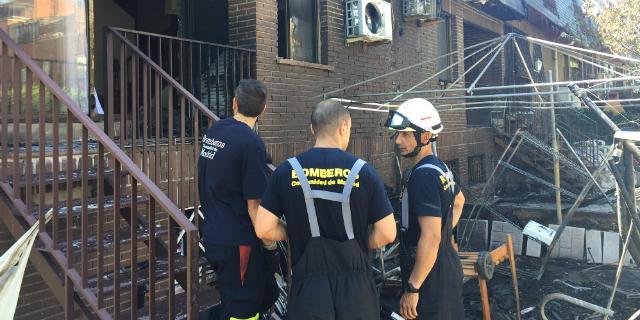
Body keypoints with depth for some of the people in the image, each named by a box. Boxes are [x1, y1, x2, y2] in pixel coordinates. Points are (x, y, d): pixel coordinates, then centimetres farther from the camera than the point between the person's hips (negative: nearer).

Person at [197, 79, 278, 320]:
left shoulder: (213, 131, 5)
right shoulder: (251, 144, -19)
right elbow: (254, 205, -18)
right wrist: (270, 244, -7)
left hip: (213, 235, 8)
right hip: (237, 243, -8)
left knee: (266, 294, 19)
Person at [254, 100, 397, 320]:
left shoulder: (286, 171, -6)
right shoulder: (363, 171, -8)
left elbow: (263, 230, -5)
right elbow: (387, 234, -7)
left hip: (308, 286, 0)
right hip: (355, 285, 0)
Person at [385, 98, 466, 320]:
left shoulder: (423, 175, -22)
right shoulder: (441, 168, 8)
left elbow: (431, 237, -27)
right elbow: (459, 200, 28)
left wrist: (412, 288, -22)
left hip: (432, 278, -10)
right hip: (447, 269, 10)